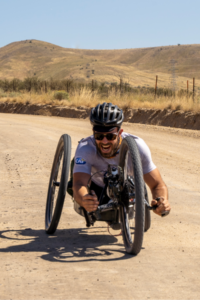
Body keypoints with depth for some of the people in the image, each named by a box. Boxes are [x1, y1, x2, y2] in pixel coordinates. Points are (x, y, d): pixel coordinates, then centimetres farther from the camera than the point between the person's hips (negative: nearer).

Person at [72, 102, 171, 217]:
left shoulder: (137, 146, -34)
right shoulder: (85, 148, -36)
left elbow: (157, 184, -30)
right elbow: (79, 184, -49)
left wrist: (162, 201, -55)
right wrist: (84, 200, -74)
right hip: (98, 189, 0)